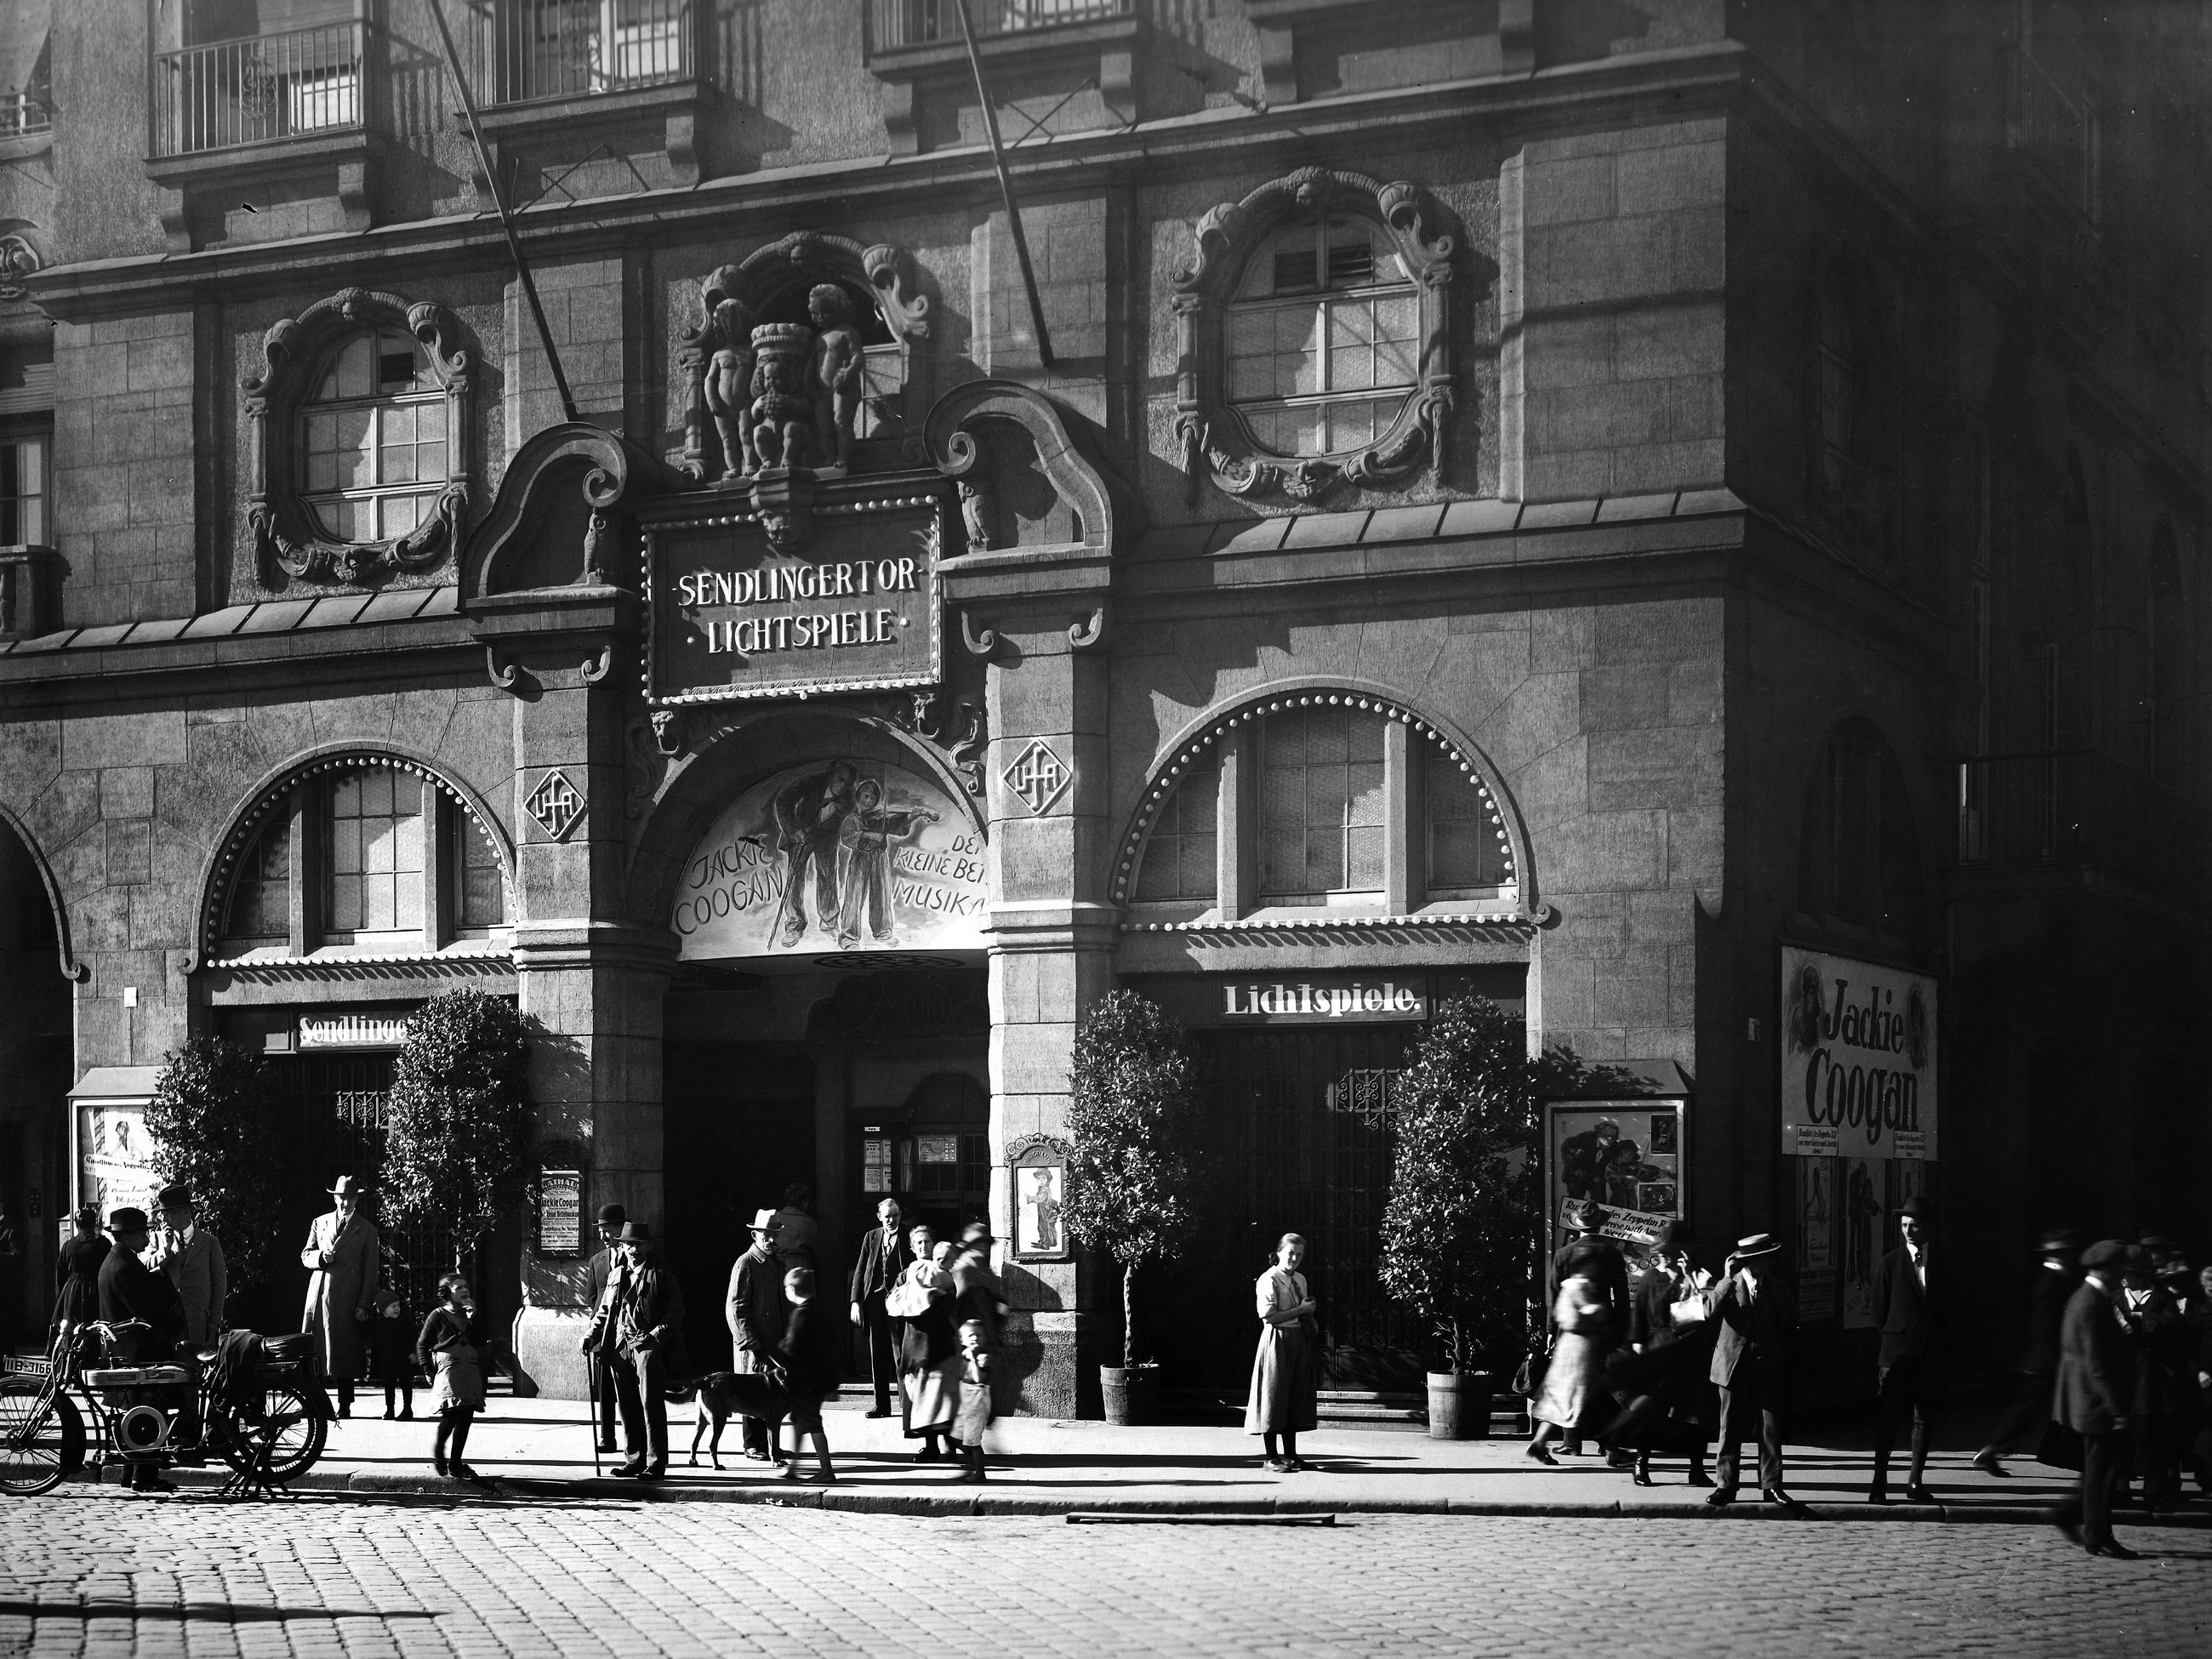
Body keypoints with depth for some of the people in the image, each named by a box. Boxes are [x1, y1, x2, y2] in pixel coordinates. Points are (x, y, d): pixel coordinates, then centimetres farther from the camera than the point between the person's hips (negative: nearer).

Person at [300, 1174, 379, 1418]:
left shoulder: (366, 1230, 6)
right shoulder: (320, 1223, 15)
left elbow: (370, 1272, 3)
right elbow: (305, 1256, 16)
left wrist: (364, 1305, -4)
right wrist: (321, 1257, -8)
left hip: (347, 1300, -3)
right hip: (319, 1295, 3)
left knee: (345, 1352, -3)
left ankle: (345, 1405, 2)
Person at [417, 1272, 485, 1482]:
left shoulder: (469, 1315, 16)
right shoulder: (438, 1316, 1)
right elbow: (422, 1344, 4)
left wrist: (473, 1317, -3)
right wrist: (429, 1369, -2)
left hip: (471, 1371, 6)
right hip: (448, 1370, -6)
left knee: (465, 1419, 3)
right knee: (450, 1416, -18)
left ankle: (455, 1464, 9)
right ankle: (437, 1455, 3)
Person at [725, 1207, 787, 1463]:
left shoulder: (777, 1264, 16)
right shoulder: (745, 1264, -9)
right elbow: (735, 1308, -12)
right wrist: (750, 1343, -17)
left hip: (775, 1343, 7)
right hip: (753, 1345, -7)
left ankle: (769, 1445, 15)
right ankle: (753, 1446, 4)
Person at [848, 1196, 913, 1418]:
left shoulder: (907, 1239, 2)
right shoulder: (871, 1237, 12)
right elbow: (860, 1271, 11)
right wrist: (856, 1302, 4)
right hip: (875, 1300, 4)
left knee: (900, 1355, -6)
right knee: (877, 1356, 7)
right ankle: (882, 1406, 13)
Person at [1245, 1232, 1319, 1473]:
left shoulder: (1300, 1280, 15)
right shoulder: (1268, 1280, -11)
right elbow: (1268, 1317, -18)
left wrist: (1309, 1314, 5)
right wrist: (1301, 1310, -14)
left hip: (1300, 1342, 8)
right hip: (1277, 1342, -8)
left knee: (1297, 1397, 9)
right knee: (1274, 1396, -4)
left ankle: (1290, 1454, 16)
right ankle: (1270, 1457, 0)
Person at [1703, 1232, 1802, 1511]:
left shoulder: (1778, 1288, 8)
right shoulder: (1728, 1285, -2)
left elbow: (1790, 1326, 18)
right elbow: (1710, 1312, -20)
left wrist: (1780, 1352, 6)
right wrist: (1729, 1280, -21)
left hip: (1768, 1367, 2)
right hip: (1734, 1365, -2)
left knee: (1770, 1428, 0)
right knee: (1731, 1429, 2)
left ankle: (1772, 1486, 5)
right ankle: (1726, 1485, 7)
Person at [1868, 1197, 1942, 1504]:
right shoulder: (1890, 1264, 1)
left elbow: (1946, 1308, 14)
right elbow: (1880, 1311, 5)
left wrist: (1937, 1338, 8)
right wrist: (1894, 1340, 4)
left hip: (1930, 1354, 3)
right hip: (1896, 1354, -3)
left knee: (1925, 1419, 4)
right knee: (1888, 1418, -6)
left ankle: (1915, 1483, 11)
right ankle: (1879, 1484, -2)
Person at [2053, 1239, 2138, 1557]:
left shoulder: (2082, 1298, 11)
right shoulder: (2093, 1305, -21)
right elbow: (2097, 1365, -24)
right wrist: (2118, 1409, -22)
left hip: (2089, 1401, 10)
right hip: (2097, 1401, -10)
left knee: (2100, 1469, 17)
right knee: (2101, 1470, -1)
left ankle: (2072, 1517, 23)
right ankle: (2098, 1538, 6)